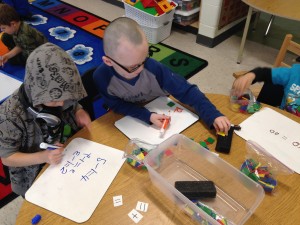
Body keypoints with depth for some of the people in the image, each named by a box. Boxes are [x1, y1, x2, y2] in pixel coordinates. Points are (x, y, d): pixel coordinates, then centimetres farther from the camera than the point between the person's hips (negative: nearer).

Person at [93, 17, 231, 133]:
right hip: (127, 118, 1)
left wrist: (213, 116, -35)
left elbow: (186, 91, -26)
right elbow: (117, 105, -18)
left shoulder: (153, 68, -31)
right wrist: (147, 116, -33)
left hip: (159, 112, 0)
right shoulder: (102, 77, -31)